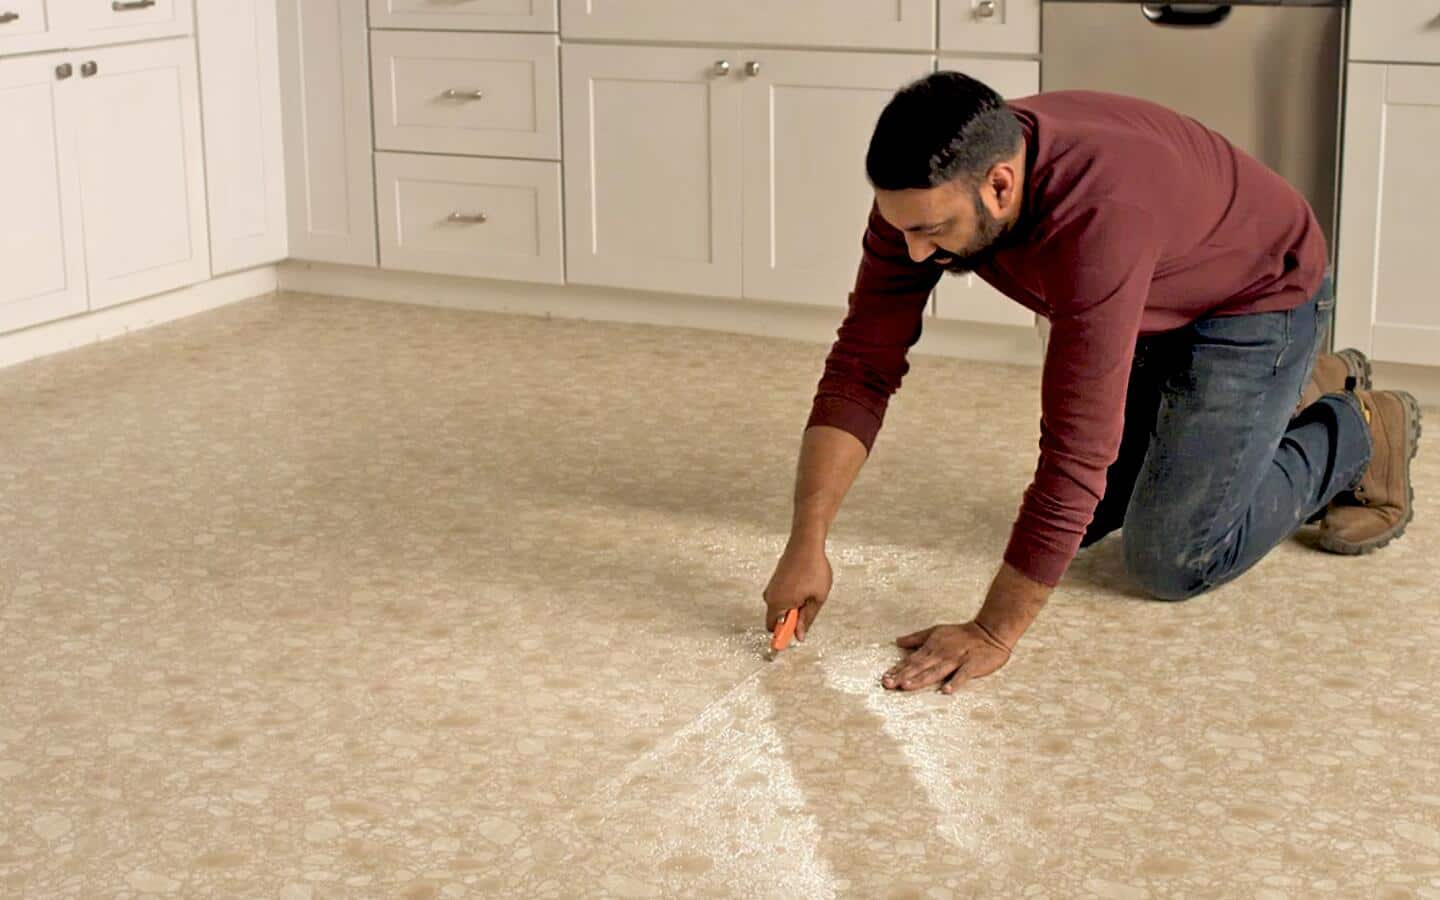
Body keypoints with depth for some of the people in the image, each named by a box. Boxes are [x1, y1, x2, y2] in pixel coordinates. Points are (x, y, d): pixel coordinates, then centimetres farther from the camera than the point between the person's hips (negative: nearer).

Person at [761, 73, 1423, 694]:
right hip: (1149, 311, 7)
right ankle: (1306, 391, 26)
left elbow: (1075, 449, -43)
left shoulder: (1098, 216, -44)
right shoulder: (923, 194, -24)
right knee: (1081, 521, 12)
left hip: (1258, 295, -7)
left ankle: (1359, 435, 13)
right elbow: (861, 370, -19)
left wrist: (993, 634, -40)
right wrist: (806, 545, -27)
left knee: (1170, 562, -12)